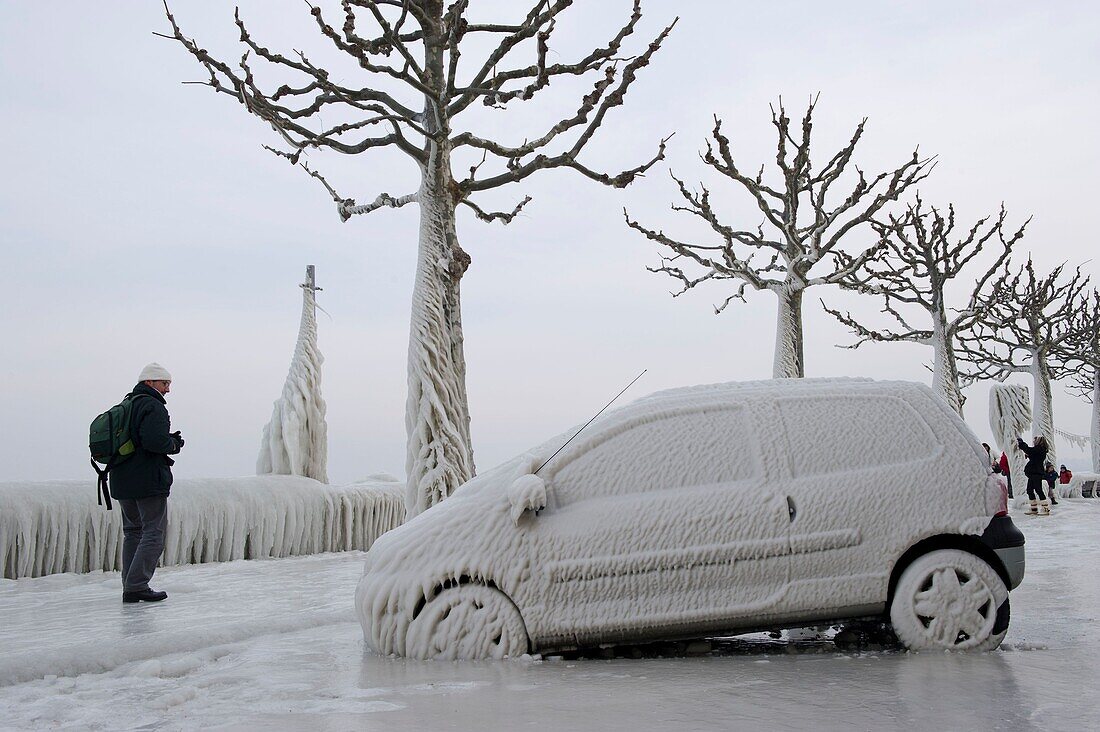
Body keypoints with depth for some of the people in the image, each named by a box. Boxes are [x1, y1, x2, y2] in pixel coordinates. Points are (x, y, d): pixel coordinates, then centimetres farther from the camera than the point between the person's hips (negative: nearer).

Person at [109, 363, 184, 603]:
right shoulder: (153, 406, -12)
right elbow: (155, 440, -27)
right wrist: (173, 444, -6)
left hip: (122, 482, 9)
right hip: (149, 481, -9)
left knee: (133, 532, 15)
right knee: (153, 532, -4)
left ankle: (130, 588, 15)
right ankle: (137, 586, -9)